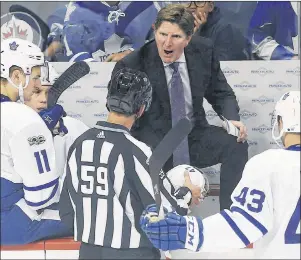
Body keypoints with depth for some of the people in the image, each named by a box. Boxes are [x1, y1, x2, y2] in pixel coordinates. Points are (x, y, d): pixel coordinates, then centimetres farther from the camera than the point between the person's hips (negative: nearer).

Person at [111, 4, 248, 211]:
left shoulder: (203, 51, -4)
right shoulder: (131, 66, -14)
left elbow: (221, 93, 10)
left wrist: (232, 120, -12)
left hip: (194, 138, 4)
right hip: (153, 143, -3)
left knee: (236, 144, -20)